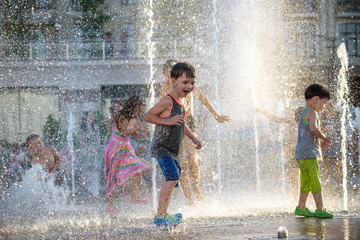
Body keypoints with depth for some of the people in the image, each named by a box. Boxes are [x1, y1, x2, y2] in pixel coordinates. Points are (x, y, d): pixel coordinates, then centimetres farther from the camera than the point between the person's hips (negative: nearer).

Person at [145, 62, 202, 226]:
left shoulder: (183, 101, 12)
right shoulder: (167, 101, -16)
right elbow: (148, 116, -18)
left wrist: (193, 139, 28)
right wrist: (167, 121, -25)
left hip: (173, 150, 10)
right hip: (161, 147, -10)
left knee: (174, 179, 15)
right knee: (173, 176, -21)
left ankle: (164, 214, 27)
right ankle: (160, 216, -20)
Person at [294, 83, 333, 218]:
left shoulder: (304, 113, 21)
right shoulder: (312, 112, -10)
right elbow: (313, 128, -28)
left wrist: (320, 144, 16)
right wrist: (325, 138, -13)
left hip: (301, 153, 10)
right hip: (309, 153, -10)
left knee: (306, 183, 15)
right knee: (316, 182, -10)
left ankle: (301, 207, 19)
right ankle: (320, 209, -13)